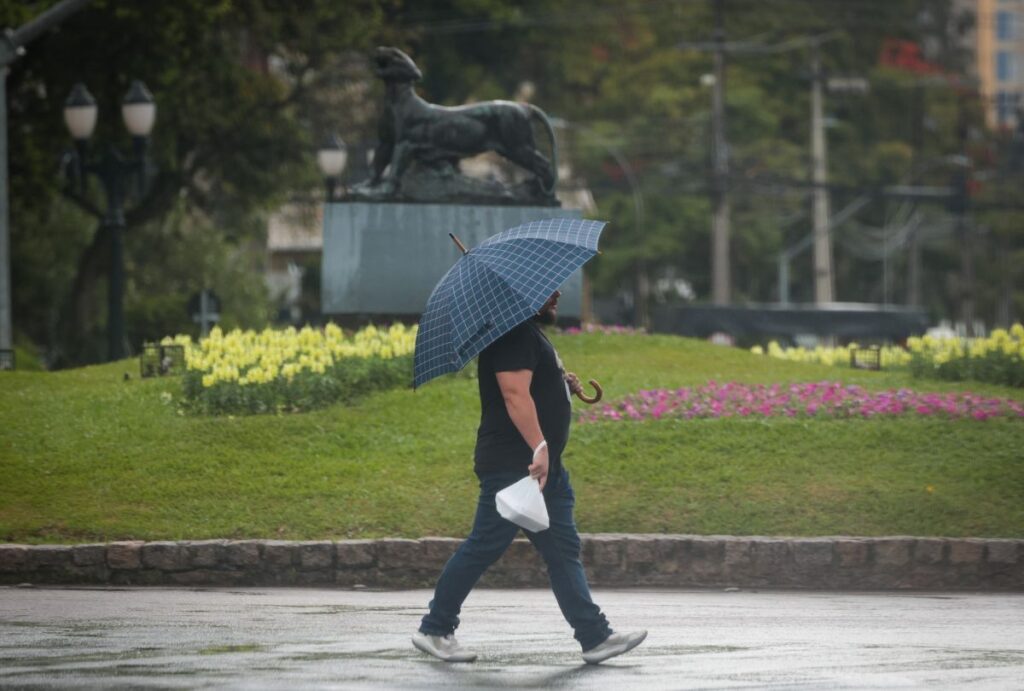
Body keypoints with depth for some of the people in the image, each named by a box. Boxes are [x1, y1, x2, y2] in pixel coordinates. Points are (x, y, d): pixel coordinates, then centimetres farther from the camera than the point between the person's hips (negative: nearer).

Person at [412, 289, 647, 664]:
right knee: (483, 548, -4)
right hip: (511, 465, -11)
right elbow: (515, 394, -26)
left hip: (545, 467, 11)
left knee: (563, 551, 7)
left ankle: (595, 636, 6)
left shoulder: (531, 334, 19)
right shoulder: (514, 335, -15)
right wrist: (539, 447, -32)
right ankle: (434, 629, 6)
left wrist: (563, 383, 14)